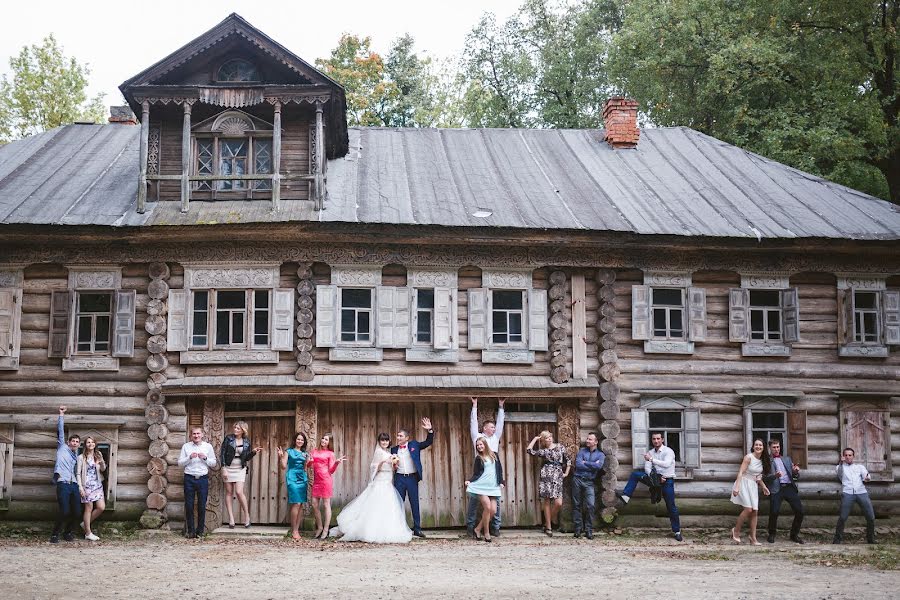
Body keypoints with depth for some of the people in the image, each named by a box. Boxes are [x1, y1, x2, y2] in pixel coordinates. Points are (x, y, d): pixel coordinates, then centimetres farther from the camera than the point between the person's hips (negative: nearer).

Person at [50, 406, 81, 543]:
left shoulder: (76, 456, 25)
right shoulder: (62, 447, 12)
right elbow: (60, 430, 8)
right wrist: (61, 415, 8)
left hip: (74, 485, 5)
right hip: (63, 484, -5)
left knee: (76, 512, -2)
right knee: (64, 511, -16)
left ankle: (67, 532, 19)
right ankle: (55, 534, 2)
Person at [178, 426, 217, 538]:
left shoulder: (208, 446, 8)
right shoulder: (186, 446, 7)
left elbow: (213, 463, 9)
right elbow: (180, 463, 4)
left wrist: (205, 458, -8)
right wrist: (189, 457, -12)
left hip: (203, 478, 0)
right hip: (189, 478, 0)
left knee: (202, 506, 1)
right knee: (189, 506, 0)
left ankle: (200, 530, 10)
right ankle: (190, 530, 9)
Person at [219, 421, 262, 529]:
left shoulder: (246, 442, 3)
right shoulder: (228, 438, -2)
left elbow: (246, 458, 6)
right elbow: (222, 454, -4)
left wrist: (253, 452, -12)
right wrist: (223, 469, -10)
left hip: (240, 469, 0)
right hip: (228, 468, 0)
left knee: (239, 492, -13)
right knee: (229, 492, 1)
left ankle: (247, 516, 2)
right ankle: (231, 519, 3)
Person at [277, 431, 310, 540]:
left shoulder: (305, 454, 17)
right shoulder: (288, 451, 5)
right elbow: (284, 467, -1)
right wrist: (281, 457, -12)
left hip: (303, 479, 5)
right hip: (292, 479, -5)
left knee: (300, 505, 3)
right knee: (296, 504, -14)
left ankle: (296, 529, 8)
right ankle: (294, 531, -9)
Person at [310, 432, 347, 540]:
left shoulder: (330, 454, 4)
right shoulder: (314, 451, 15)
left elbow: (331, 470, 1)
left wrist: (337, 462, -15)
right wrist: (310, 461, -3)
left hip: (326, 480, -5)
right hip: (316, 481, 5)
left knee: (326, 504, -2)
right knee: (314, 505, 3)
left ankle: (326, 530, 1)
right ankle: (319, 527, 18)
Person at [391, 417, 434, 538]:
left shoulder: (414, 445, 5)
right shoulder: (394, 449, 10)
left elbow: (428, 442, 2)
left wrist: (430, 430, -13)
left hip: (412, 478, -2)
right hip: (399, 478, 2)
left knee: (415, 503, 2)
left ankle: (417, 529, 6)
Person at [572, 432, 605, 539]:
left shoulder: (600, 454, 9)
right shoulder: (582, 451, 11)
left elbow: (599, 466, -11)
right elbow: (577, 464, -6)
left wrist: (585, 463, -5)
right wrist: (592, 465, -6)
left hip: (589, 482, -1)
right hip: (578, 480, 1)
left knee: (590, 505, -13)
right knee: (576, 505, 3)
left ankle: (589, 530, -6)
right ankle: (578, 528, 10)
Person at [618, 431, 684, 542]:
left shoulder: (668, 451, -10)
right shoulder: (650, 452, 6)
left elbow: (667, 464, -27)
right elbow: (647, 468, -2)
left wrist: (651, 459, -32)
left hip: (667, 480, -4)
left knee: (671, 506, -4)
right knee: (635, 473, -14)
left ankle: (677, 531, 7)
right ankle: (625, 497, -24)